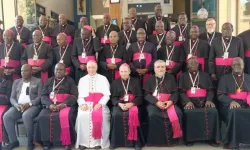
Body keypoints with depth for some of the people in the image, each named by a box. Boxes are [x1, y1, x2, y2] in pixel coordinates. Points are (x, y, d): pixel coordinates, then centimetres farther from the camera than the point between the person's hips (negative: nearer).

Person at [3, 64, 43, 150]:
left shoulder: (38, 81, 6)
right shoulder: (16, 82, 19)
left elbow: (40, 97, -3)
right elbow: (12, 97, 13)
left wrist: (29, 104, -17)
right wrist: (17, 105, -8)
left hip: (33, 106, -4)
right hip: (18, 106, 5)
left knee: (26, 116, -36)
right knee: (6, 116, -23)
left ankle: (30, 141, -19)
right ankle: (13, 141, -9)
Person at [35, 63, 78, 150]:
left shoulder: (70, 81, 12)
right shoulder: (49, 81, 20)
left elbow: (74, 95, 1)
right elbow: (43, 95, 10)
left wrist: (64, 104, -15)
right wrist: (50, 105, -10)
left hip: (65, 105, -3)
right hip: (50, 105, 3)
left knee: (65, 117, -33)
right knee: (42, 117, -26)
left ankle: (67, 143, -19)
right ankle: (46, 143, -15)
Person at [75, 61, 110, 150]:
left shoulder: (103, 79, 10)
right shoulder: (82, 80, 18)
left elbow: (107, 95, 2)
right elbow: (80, 95, 10)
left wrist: (100, 104, -15)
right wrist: (83, 104, -10)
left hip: (99, 104, -1)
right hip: (86, 104, 2)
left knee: (99, 115, -32)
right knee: (82, 115, -29)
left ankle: (98, 141, -19)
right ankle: (83, 142, -17)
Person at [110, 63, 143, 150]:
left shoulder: (136, 81, 11)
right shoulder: (115, 82, 15)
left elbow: (139, 96, 5)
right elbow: (113, 97, 8)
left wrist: (131, 104, -13)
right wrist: (119, 104, -13)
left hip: (132, 104, -1)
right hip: (119, 104, 1)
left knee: (133, 114, -32)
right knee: (116, 115, -28)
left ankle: (136, 142, -20)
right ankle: (115, 142, -16)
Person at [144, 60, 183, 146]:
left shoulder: (170, 78, 15)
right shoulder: (150, 79, 12)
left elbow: (175, 93, 8)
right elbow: (146, 94, 2)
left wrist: (171, 101, -13)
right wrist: (156, 102, -14)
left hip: (169, 103, 1)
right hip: (154, 103, -1)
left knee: (178, 113, -26)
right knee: (152, 115, -32)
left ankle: (173, 138, -9)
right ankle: (157, 139, -16)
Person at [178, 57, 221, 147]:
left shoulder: (205, 75, 21)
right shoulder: (183, 76, 16)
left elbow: (210, 90, 11)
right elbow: (181, 92, 3)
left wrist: (209, 100, -9)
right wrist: (187, 101, -15)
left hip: (204, 101, 2)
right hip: (189, 101, -1)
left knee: (213, 111, -28)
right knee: (188, 112, -32)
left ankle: (211, 137, -14)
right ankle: (190, 138, -17)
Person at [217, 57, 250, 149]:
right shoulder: (225, 78, 14)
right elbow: (220, 95, 3)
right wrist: (231, 101, -16)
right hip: (230, 105, -2)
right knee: (234, 112, -35)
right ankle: (233, 143, -28)